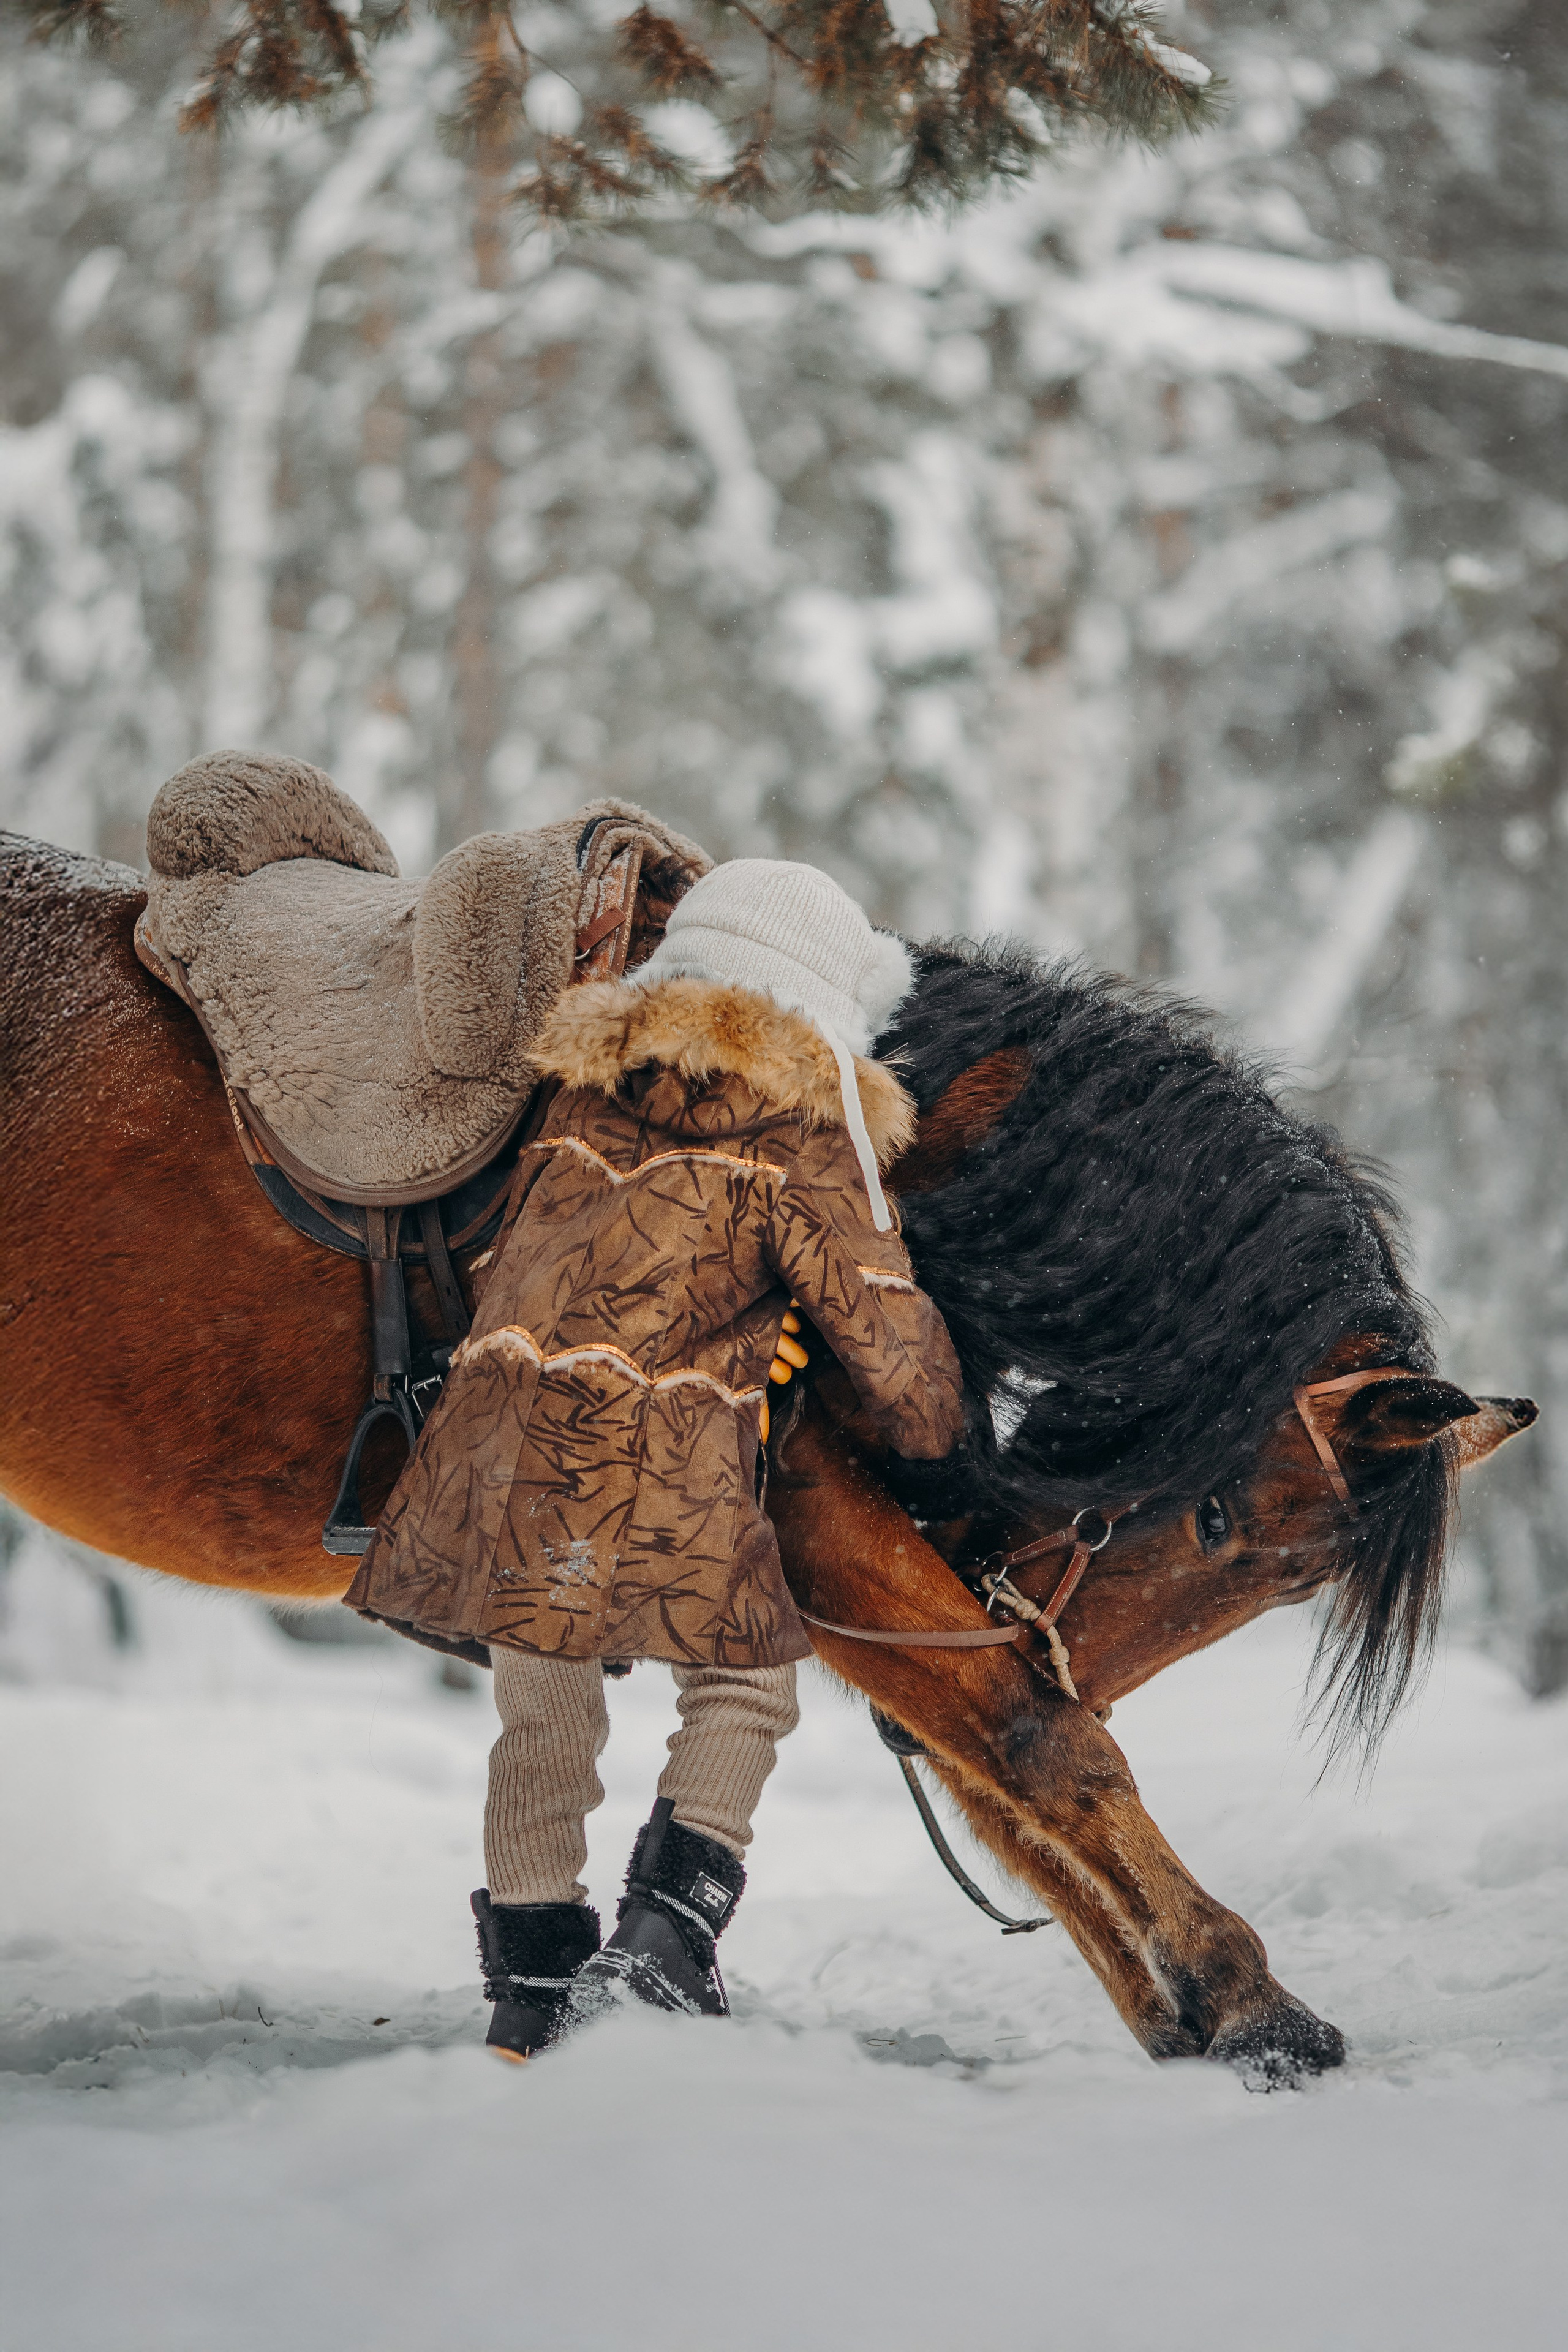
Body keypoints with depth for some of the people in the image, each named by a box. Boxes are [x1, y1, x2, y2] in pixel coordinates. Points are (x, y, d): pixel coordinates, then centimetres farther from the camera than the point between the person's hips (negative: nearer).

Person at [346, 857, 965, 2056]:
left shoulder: (585, 1084, 20)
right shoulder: (802, 1135, 3)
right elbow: (878, 1317, 2)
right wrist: (935, 1430, 20)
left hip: (502, 1438, 5)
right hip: (671, 1459, -5)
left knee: (544, 1712, 17)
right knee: (743, 1688, 13)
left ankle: (532, 1981, 21)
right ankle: (673, 1923, -3)